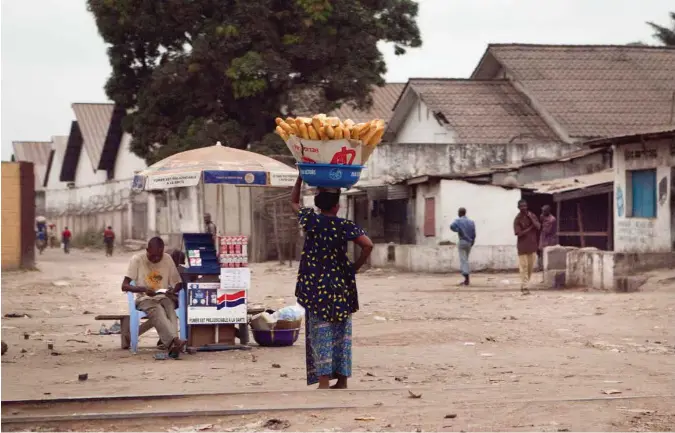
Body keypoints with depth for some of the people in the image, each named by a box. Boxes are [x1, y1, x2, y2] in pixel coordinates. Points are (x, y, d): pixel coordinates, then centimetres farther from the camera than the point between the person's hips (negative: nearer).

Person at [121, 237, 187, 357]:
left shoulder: (167, 259, 7)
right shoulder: (137, 260, -3)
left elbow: (178, 283, 12)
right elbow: (124, 286, -8)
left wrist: (173, 290, -13)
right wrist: (144, 289, -25)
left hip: (164, 297, 3)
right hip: (145, 299, -3)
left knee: (170, 309, -34)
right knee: (158, 311, -37)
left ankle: (172, 345, -55)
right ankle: (175, 341, -60)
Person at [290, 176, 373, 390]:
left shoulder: (311, 220, -2)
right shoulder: (345, 226, -5)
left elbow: (294, 201, 16)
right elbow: (368, 245, -15)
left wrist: (301, 176, 19)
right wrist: (356, 266, -2)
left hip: (315, 286, 0)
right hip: (341, 285, 0)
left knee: (321, 332, -1)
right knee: (341, 333, 10)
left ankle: (324, 381, -10)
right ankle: (342, 379, 13)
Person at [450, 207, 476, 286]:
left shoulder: (458, 221, -4)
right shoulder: (471, 222, 11)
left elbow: (452, 226, -23)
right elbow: (474, 234, 9)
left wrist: (458, 230, -5)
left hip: (462, 242, -5)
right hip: (469, 243, 5)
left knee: (463, 261, -7)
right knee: (465, 260, 16)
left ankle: (467, 280, -18)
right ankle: (466, 279, 15)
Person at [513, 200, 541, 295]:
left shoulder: (532, 216, 6)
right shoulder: (517, 219, -6)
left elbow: (538, 227, -7)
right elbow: (519, 233, -13)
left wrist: (530, 218, -12)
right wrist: (530, 227, -11)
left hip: (532, 245, 4)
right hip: (522, 247, -4)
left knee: (530, 267, 7)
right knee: (523, 267, -8)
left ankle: (524, 285, 19)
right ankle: (525, 287, -9)